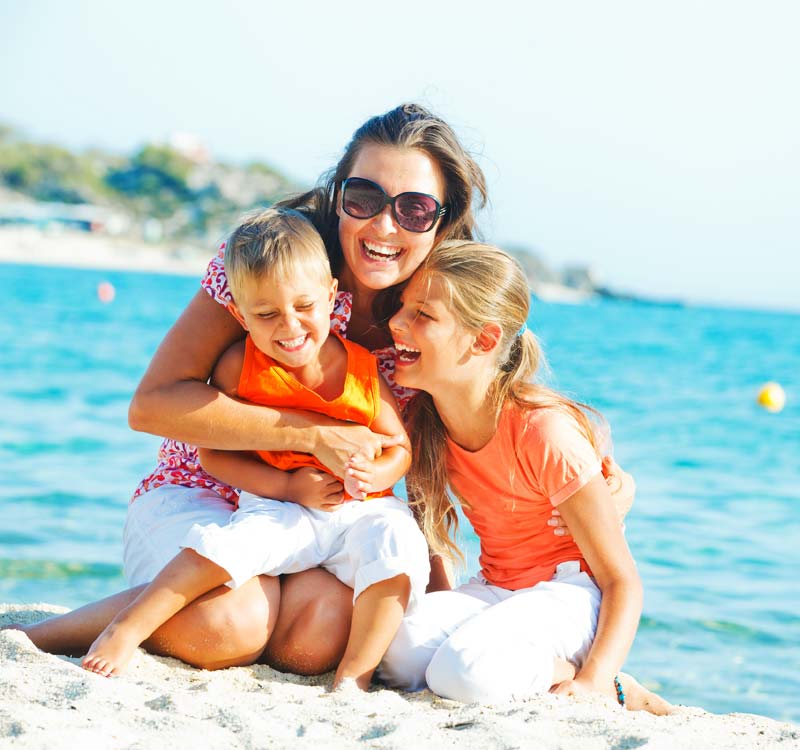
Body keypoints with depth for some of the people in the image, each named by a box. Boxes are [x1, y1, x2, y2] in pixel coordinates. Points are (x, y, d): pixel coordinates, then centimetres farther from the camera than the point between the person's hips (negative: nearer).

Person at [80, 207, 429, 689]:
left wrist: (374, 474, -22)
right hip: (280, 507, -1)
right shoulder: (240, 367, -7)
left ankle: (354, 674, -23)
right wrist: (287, 485, -16)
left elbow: (400, 448, 3)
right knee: (225, 544, -29)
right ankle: (125, 631, -20)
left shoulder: (362, 368, -5)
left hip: (363, 509, 1)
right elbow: (214, 454, -5)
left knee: (396, 545, -28)